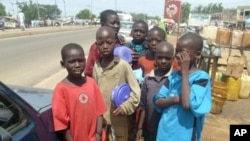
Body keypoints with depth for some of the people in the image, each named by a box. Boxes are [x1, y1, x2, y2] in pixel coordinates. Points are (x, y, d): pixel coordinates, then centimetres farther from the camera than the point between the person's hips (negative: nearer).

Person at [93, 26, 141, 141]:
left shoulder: (123, 65, -13)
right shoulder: (96, 66, -2)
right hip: (100, 118, 4)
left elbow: (136, 91, -8)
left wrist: (125, 107, -17)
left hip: (118, 119, -3)